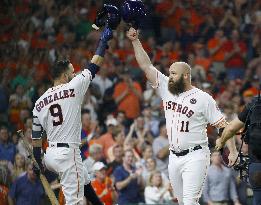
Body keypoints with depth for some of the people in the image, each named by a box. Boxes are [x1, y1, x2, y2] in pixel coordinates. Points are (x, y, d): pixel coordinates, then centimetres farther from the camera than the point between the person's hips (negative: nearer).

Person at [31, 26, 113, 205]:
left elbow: (36, 135, 11)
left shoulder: (40, 102, 10)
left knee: (85, 182, 28)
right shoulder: (72, 88, -7)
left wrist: (37, 160, 20)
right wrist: (103, 41, 11)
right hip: (68, 152, -8)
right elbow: (94, 67, 0)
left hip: (50, 155, 8)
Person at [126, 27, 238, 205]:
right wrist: (135, 41, 0)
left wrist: (233, 152, -14)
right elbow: (146, 66, 7)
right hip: (174, 157, 6)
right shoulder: (167, 89, 8)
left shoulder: (203, 98, -7)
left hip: (195, 157, -6)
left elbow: (223, 125, -7)